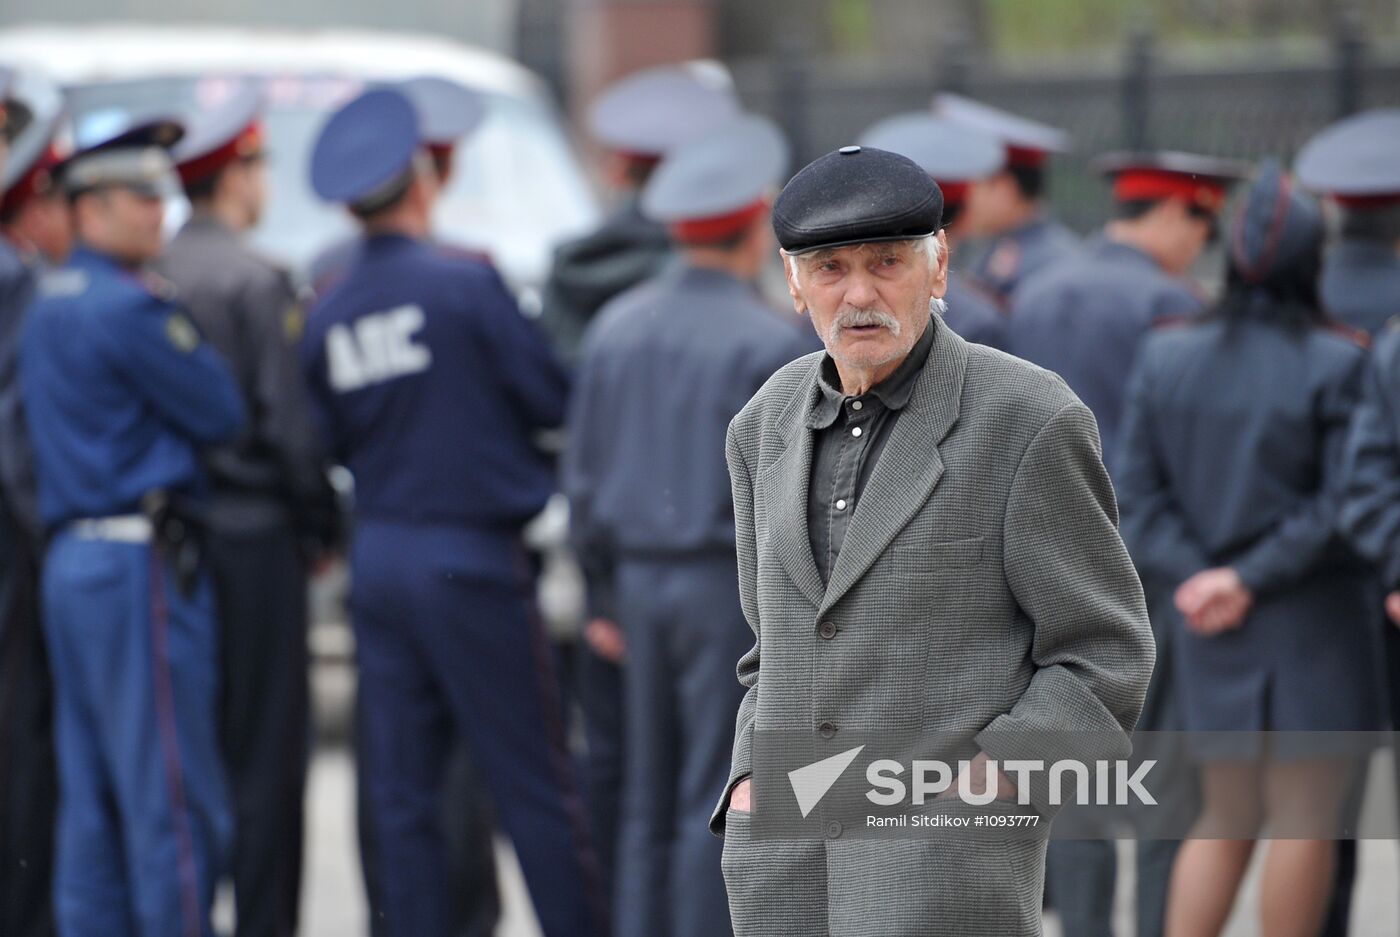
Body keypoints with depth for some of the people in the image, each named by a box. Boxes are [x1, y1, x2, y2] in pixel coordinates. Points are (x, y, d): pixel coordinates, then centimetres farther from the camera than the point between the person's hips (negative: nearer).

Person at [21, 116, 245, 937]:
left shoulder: (49, 306, 15)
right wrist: (194, 339, 6)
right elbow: (222, 415, -10)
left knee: (92, 800, 10)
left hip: (73, 560, 10)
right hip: (141, 561, -10)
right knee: (177, 802, -7)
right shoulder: (131, 308, -14)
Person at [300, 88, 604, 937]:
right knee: (534, 785, 1)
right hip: (471, 553, -5)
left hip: (378, 557, 5)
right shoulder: (468, 285, -13)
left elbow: (333, 442, 12)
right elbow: (554, 400, -8)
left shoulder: (328, 316, 3)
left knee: (403, 793, 7)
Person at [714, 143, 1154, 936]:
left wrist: (990, 781, -18)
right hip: (795, 872, 6)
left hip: (949, 869, -6)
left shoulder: (1027, 423, -9)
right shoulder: (770, 429, 9)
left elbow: (1102, 660, -6)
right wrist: (754, 782, 5)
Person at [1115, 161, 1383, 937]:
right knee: (1305, 820, 3)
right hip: (1311, 624, -5)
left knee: (1225, 820, 14)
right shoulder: (1333, 365, -12)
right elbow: (1342, 506, -15)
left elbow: (1141, 494, -1)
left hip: (1209, 629, 5)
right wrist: (1250, 577, -11)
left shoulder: (1165, 358, 2)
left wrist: (1195, 574, -8)